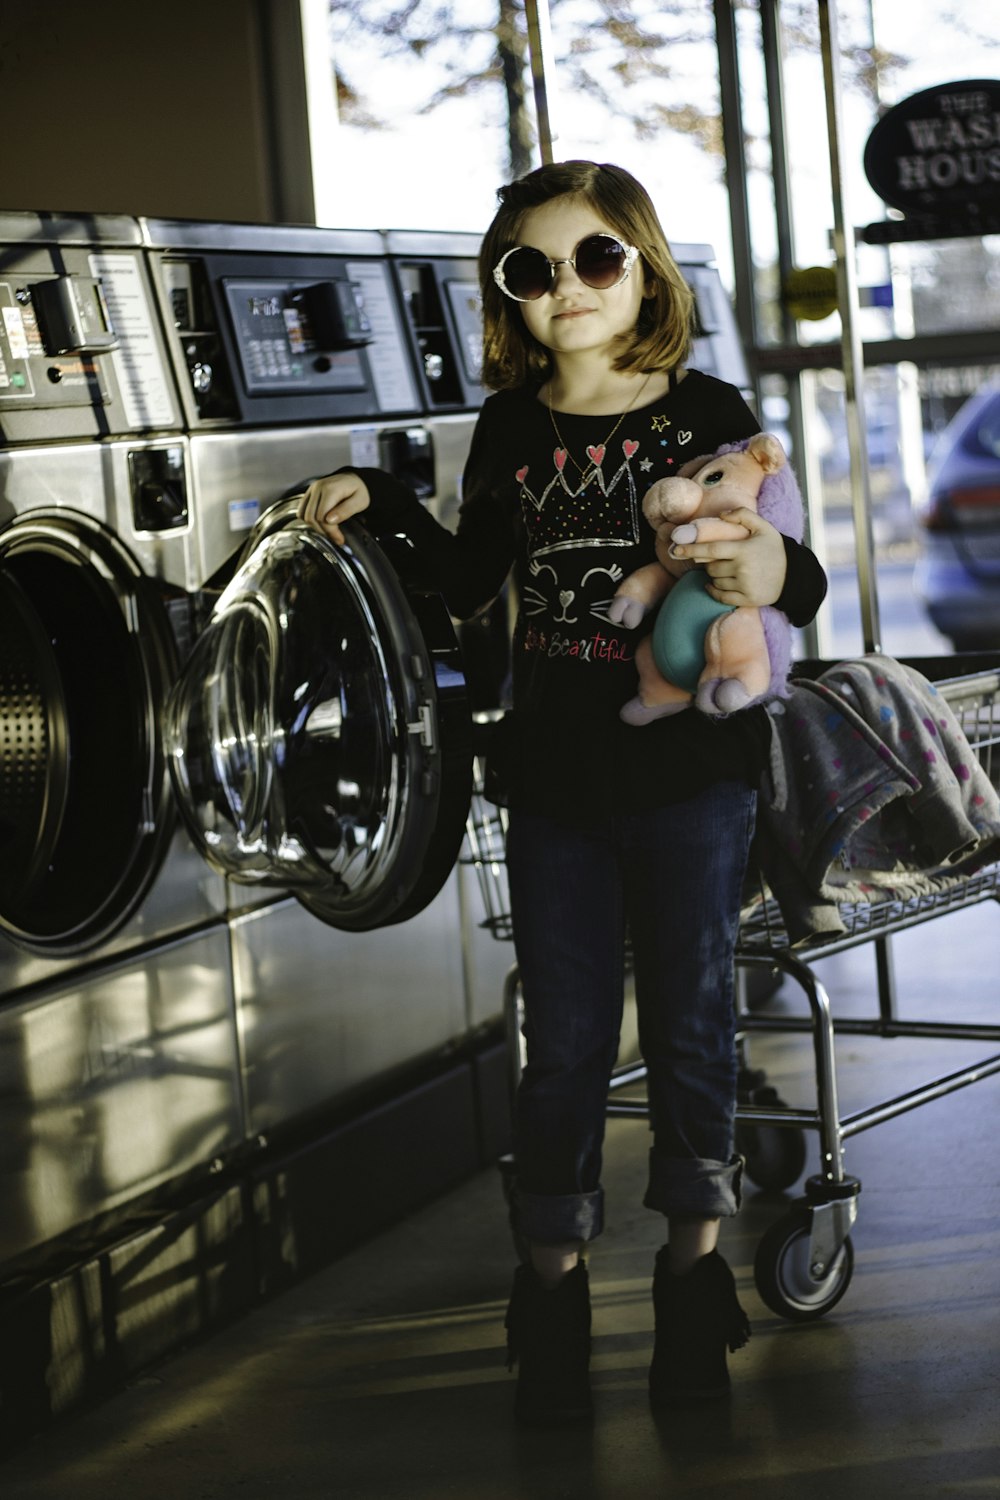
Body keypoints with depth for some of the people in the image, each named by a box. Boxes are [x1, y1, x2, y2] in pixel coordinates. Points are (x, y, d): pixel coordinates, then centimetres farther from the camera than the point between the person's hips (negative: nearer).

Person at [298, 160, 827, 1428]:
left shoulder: (709, 416, -4)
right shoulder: (509, 431, 4)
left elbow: (795, 582, -2)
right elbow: (470, 582, 15)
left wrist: (774, 575, -25)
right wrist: (382, 502, 3)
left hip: (690, 765, -2)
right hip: (553, 777, 2)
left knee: (690, 1024, 8)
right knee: (565, 1039, 8)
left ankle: (693, 1271, 23)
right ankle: (553, 1289, 19)